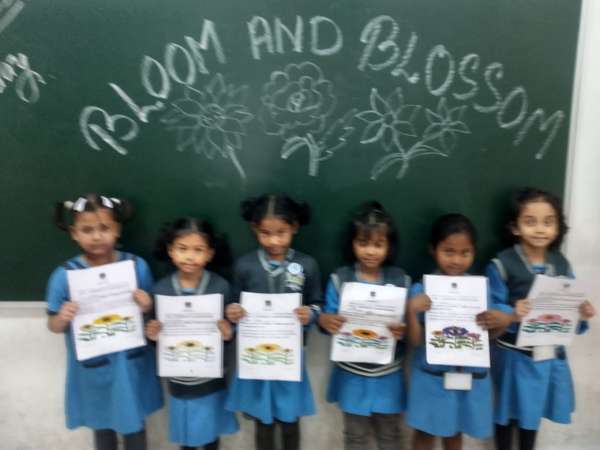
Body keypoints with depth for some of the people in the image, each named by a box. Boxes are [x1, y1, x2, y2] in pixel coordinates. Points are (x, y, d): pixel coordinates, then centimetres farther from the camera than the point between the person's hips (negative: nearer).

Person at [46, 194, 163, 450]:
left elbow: (151, 310, 0)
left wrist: (147, 307, -22)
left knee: (134, 423, 20)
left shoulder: (137, 266, -12)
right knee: (102, 425, 22)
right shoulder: (64, 276, -13)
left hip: (131, 365, 0)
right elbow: (53, 326, -2)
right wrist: (62, 318, -24)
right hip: (93, 369, 0)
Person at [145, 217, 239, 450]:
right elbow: (158, 332, -1)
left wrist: (228, 334, -27)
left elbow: (230, 329, -6)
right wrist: (153, 335, -22)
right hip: (179, 378, 1)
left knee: (211, 429, 21)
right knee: (185, 431, 22)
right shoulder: (161, 289, -12)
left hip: (211, 377, -1)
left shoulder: (221, 286, -16)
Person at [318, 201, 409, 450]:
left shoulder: (401, 280, -7)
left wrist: (403, 330, -26)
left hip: (388, 374, 1)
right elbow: (326, 318, -6)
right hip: (352, 374, 0)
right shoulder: (339, 279, -9)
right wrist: (327, 321, -29)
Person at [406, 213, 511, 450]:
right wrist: (411, 311, -27)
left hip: (470, 376, 3)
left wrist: (503, 321, -15)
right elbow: (415, 340, -12)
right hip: (432, 376, -2)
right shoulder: (421, 289, -12)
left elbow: (489, 336, 5)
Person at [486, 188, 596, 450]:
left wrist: (581, 315, -14)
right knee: (508, 414, 13)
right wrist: (513, 314, -34)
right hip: (514, 355, -4)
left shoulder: (562, 264, 0)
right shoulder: (502, 265, -15)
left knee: (533, 412, 23)